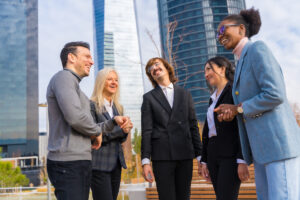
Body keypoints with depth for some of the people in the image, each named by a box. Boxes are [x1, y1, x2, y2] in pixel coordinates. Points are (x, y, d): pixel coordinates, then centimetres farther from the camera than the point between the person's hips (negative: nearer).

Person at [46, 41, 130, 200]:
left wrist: (114, 121, 11)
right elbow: (75, 117, -22)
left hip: (80, 163, 9)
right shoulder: (63, 77, -6)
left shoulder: (73, 84, 23)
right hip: (68, 163, -9)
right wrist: (97, 132, -3)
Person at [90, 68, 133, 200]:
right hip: (99, 165, -7)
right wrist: (120, 130, -19)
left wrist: (126, 131, -6)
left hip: (116, 164, 7)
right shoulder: (92, 105, -6)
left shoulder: (118, 108, 15)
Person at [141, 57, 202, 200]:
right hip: (162, 156, -2)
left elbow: (193, 126, 12)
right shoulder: (149, 97, 8)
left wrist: (199, 155, 6)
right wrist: (145, 160, -7)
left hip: (185, 155, 2)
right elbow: (146, 131, 1)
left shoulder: (185, 94, 14)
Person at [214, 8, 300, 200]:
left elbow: (275, 95, -17)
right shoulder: (243, 63, 21)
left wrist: (238, 109, -6)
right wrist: (231, 111, 4)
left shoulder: (258, 48, -6)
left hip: (279, 143, -9)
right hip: (261, 148, 9)